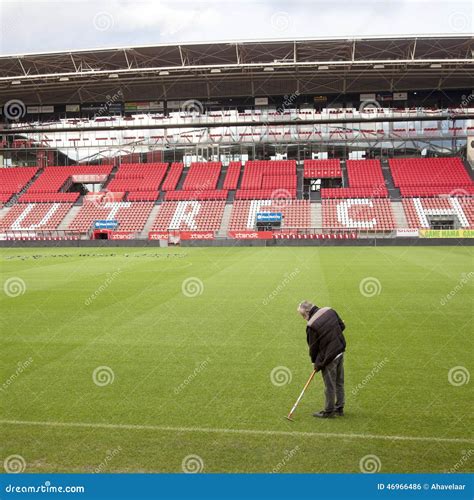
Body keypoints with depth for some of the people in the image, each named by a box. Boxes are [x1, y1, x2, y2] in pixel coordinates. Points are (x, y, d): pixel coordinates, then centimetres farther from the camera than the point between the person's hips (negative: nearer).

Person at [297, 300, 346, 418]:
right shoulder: (330, 311, -3)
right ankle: (339, 408, 31)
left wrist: (314, 362, 5)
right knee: (339, 382, 18)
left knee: (330, 386, 7)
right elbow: (342, 326, 10)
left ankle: (329, 411, 21)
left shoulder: (311, 325, -21)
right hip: (340, 351, 7)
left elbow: (313, 346, -10)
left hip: (329, 357, -7)